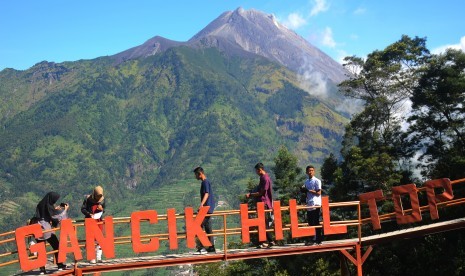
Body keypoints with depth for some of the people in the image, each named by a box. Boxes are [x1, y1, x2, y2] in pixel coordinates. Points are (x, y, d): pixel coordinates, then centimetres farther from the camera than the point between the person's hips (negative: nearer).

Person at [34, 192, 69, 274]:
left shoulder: (40, 205, 6)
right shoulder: (48, 207, -12)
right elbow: (58, 216, -6)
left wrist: (56, 209, 21)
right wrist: (65, 209, 8)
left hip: (38, 229, 6)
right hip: (46, 229, -6)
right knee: (56, 246, 8)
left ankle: (42, 269, 3)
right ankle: (60, 265, 11)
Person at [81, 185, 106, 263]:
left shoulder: (102, 199, 1)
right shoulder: (88, 199, -10)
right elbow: (83, 209, -7)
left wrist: (102, 209, -13)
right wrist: (89, 214, -23)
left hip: (99, 220, 4)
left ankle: (99, 257, 12)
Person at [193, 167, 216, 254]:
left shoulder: (205, 182, -11)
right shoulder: (206, 182, 18)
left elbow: (206, 194, -23)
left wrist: (201, 205, -35)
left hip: (206, 208, -10)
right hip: (208, 209, 10)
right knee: (208, 228, 11)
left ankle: (201, 247, -13)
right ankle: (211, 247, 14)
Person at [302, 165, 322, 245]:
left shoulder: (317, 181, -6)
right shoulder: (306, 181, 14)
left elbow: (318, 193, -12)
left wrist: (309, 190, -17)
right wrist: (304, 189, 0)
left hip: (315, 205, -7)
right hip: (309, 205, 7)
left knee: (316, 222, -5)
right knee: (310, 222, 8)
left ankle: (318, 240, -2)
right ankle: (312, 239, 15)